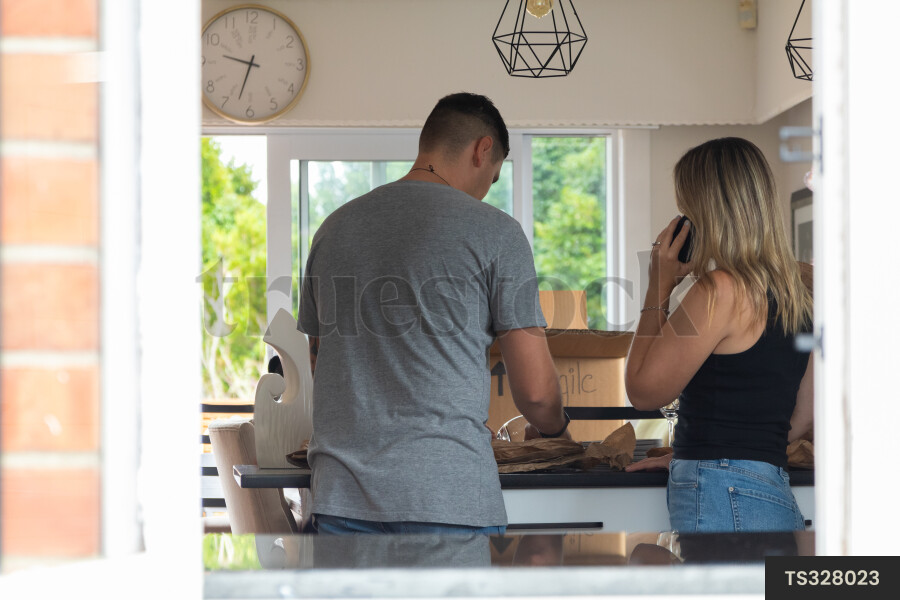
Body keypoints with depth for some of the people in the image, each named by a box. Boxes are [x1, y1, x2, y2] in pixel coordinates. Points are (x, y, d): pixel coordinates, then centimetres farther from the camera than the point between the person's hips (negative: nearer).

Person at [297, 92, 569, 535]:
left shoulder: (334, 227, 14)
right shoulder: (494, 231, -2)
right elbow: (535, 390, -2)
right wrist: (556, 428, 20)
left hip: (341, 498, 5)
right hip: (447, 499, -5)